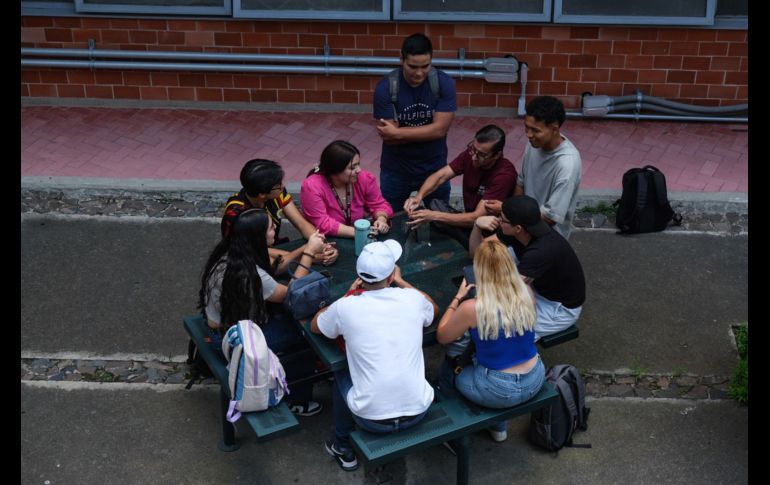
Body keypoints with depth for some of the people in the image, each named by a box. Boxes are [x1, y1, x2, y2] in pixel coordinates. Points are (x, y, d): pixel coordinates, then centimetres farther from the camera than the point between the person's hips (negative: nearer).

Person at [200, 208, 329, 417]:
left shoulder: (230, 253, -11)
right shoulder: (249, 274, -35)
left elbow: (271, 270, 4)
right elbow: (290, 293, -18)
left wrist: (304, 250, -5)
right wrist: (309, 253, -15)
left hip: (227, 319, 8)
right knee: (306, 335, 4)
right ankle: (299, 401, 23)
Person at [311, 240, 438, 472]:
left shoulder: (346, 307, -12)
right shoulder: (412, 299, -6)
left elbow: (315, 325, 13)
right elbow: (434, 308, 21)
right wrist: (400, 282, 29)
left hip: (371, 418, -2)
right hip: (418, 411, 2)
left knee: (341, 373, 29)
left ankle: (343, 447, 40)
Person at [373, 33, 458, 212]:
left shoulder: (444, 83, -14)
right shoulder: (385, 87, -18)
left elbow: (440, 129, -20)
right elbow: (388, 137, -20)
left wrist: (398, 133, -22)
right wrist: (427, 131, -22)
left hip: (434, 167, 1)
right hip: (395, 170, -1)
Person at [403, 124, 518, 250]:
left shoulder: (505, 174, -28)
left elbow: (477, 218, -32)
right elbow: (440, 176, -9)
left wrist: (434, 216, -39)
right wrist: (419, 196, -30)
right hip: (470, 218, 7)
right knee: (435, 204, -17)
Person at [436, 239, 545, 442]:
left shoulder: (472, 309, -25)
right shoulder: (526, 293, -11)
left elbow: (441, 336, -5)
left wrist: (457, 298, 1)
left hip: (500, 391, -5)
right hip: (535, 381, 5)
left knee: (446, 370, 23)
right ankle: (498, 427, 43)